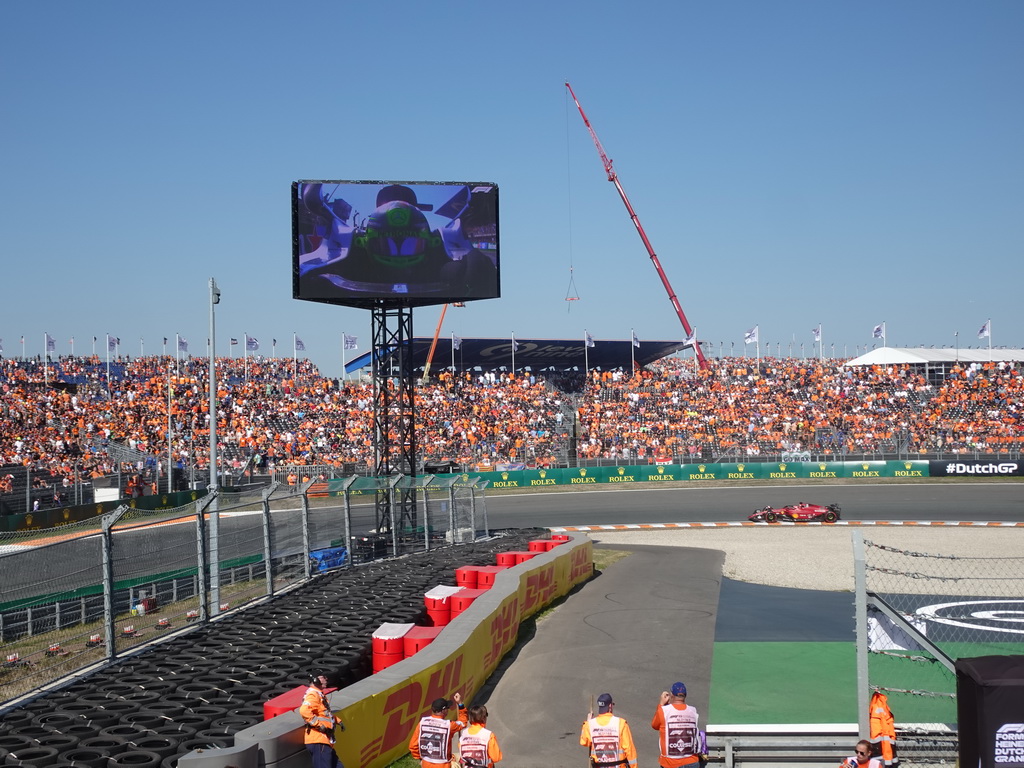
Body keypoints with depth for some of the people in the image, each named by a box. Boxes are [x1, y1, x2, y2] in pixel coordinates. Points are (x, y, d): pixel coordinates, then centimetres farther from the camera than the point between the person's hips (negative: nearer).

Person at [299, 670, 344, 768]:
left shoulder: (319, 694, 21)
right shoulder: (313, 695, -13)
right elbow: (304, 711, -31)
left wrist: (337, 720, 24)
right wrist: (319, 725, -26)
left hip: (325, 741, 11)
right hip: (318, 742, -11)